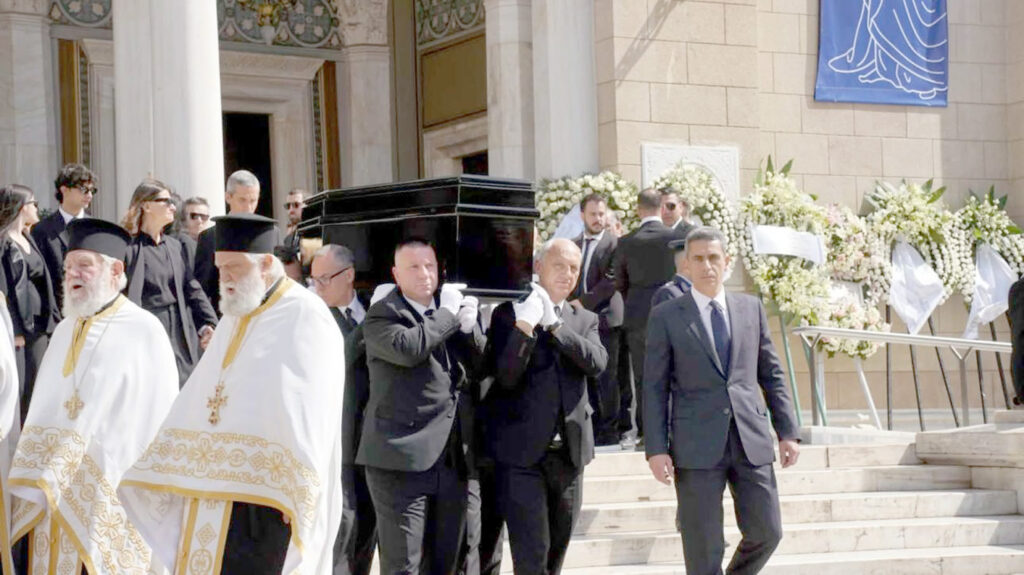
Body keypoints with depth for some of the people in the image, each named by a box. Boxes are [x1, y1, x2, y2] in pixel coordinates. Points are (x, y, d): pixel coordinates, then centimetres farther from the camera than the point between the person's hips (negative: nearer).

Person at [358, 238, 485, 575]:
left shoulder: (449, 308, 18)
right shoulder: (382, 315, -2)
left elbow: (481, 367, 15)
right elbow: (407, 347, -22)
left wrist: (468, 326, -2)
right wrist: (448, 314, -9)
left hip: (451, 460, 7)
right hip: (402, 459, -6)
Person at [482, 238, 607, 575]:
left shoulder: (585, 321, 13)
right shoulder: (509, 314, 1)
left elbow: (596, 363, -7)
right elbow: (506, 377, -11)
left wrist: (555, 325, -16)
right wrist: (524, 327, -24)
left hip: (568, 454, 4)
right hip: (522, 454, -4)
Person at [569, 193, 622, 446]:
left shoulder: (614, 243, -3)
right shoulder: (573, 245, 17)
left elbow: (612, 280, -11)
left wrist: (584, 302, -14)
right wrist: (569, 305, 6)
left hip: (605, 317, -5)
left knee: (607, 377, -5)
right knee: (586, 376, 6)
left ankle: (609, 429, -2)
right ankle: (593, 426, 12)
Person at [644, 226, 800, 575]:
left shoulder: (751, 308, 11)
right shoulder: (666, 317, 2)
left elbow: (771, 374, 14)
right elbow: (655, 388, 1)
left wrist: (788, 432, 9)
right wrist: (656, 449, -6)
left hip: (750, 441, 3)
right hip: (697, 446, -3)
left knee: (766, 532, 2)